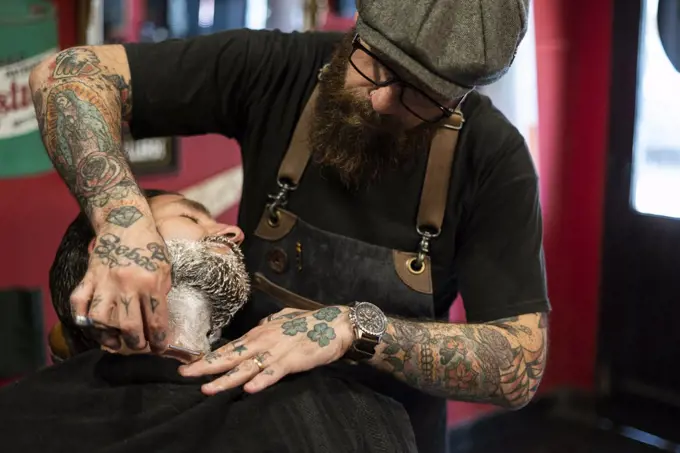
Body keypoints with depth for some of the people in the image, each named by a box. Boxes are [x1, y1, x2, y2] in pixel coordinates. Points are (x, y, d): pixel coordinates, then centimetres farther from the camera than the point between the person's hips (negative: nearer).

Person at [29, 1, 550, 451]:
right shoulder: (276, 68, -19)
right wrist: (123, 218, -36)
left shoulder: (494, 158, -21)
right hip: (235, 403, 2)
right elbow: (67, 74, -20)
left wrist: (357, 329, -36)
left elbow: (521, 367, -23)